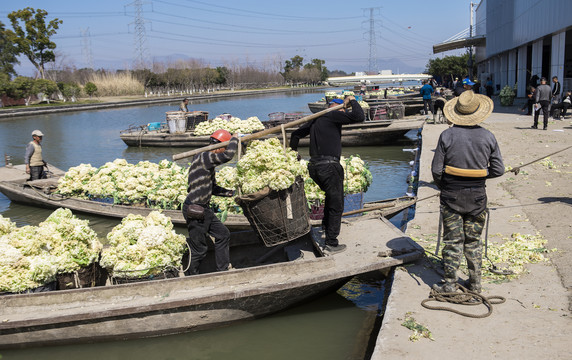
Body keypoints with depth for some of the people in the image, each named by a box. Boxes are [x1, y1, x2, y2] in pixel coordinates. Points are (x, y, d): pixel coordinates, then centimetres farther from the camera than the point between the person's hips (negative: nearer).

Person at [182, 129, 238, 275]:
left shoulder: (209, 163, 14)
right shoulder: (202, 157, -18)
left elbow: (213, 189, 21)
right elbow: (228, 155, -31)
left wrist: (231, 193, 13)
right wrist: (235, 139, -13)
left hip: (204, 209, 10)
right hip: (194, 210, -10)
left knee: (223, 235, 16)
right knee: (199, 249, 0)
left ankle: (223, 271, 27)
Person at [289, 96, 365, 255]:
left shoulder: (315, 119, 18)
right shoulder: (333, 115, -6)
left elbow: (296, 134, 26)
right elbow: (359, 117, -14)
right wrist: (352, 101, 4)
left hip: (313, 167, 8)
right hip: (329, 167, -8)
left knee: (331, 194, 33)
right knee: (336, 205, 3)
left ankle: (326, 226, 42)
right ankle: (331, 244, 5)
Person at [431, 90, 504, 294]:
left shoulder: (447, 136, -10)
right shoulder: (488, 136, -4)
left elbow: (436, 170, -9)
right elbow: (498, 170, -2)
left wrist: (443, 187, 9)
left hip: (451, 195, -2)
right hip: (477, 196, 2)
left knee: (453, 241, 5)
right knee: (473, 241, 13)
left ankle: (449, 284, 9)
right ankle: (475, 284, 21)